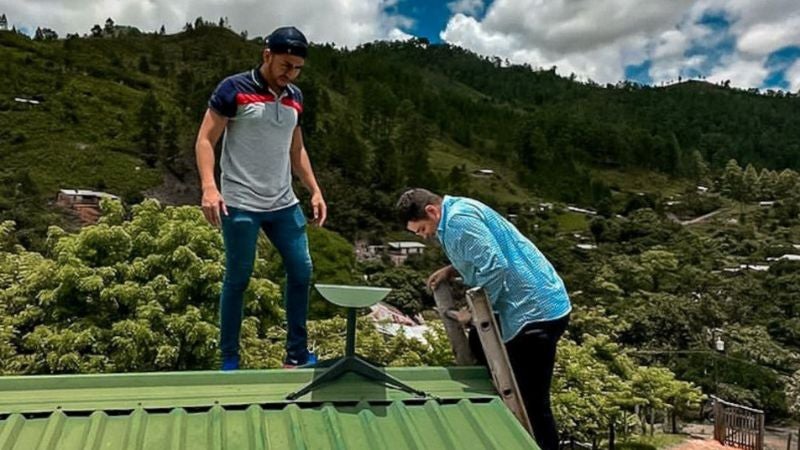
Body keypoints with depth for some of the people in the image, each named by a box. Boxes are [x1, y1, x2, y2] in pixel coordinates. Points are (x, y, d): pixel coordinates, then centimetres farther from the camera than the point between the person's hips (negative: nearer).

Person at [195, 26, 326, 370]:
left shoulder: (294, 97, 11)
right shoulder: (234, 89, -7)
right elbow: (205, 140, -8)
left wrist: (315, 190, 12)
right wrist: (209, 188, -21)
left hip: (284, 205, 6)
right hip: (240, 205, -6)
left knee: (301, 272, 6)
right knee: (237, 279, 1)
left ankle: (297, 354, 20)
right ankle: (229, 360, 16)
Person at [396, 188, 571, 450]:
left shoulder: (458, 219, -18)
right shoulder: (460, 212, 14)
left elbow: (494, 267, -26)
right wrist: (451, 270, 10)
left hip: (535, 312, -11)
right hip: (535, 307, 11)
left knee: (530, 403, -2)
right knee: (520, 399, 19)